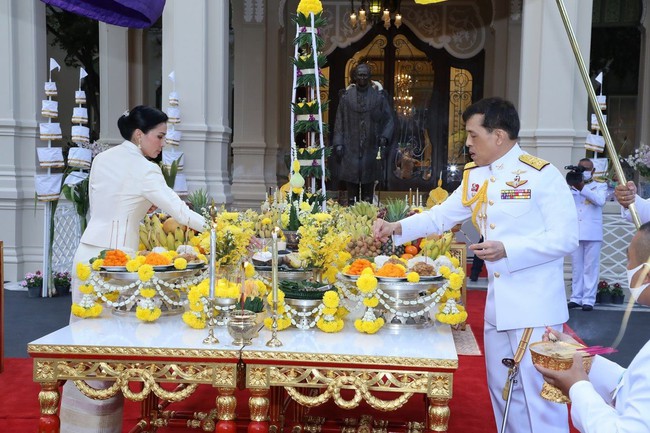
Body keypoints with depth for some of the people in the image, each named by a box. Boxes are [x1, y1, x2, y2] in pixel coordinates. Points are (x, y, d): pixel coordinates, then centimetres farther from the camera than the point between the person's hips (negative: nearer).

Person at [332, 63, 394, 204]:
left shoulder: (379, 96, 4)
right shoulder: (346, 96, 6)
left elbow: (389, 119, 5)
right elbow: (339, 122, 6)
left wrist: (384, 138, -9)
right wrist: (338, 143, -1)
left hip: (370, 148, 0)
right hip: (350, 148, 0)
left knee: (368, 182, 3)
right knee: (351, 182, 0)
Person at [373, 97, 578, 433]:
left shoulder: (541, 175, -13)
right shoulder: (475, 177, 9)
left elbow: (566, 237, -15)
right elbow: (441, 216, 14)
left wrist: (507, 249, -22)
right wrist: (397, 228, 1)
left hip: (536, 304, -7)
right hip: (497, 303, 7)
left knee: (539, 391, 0)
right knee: (502, 389, 18)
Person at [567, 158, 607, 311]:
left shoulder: (600, 186, 9)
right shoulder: (571, 187, 16)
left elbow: (600, 201, -11)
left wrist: (582, 188, -21)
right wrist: (569, 184, -14)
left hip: (592, 234, -2)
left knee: (590, 267, -2)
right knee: (576, 267, 5)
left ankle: (588, 299, -1)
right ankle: (576, 298, 9)